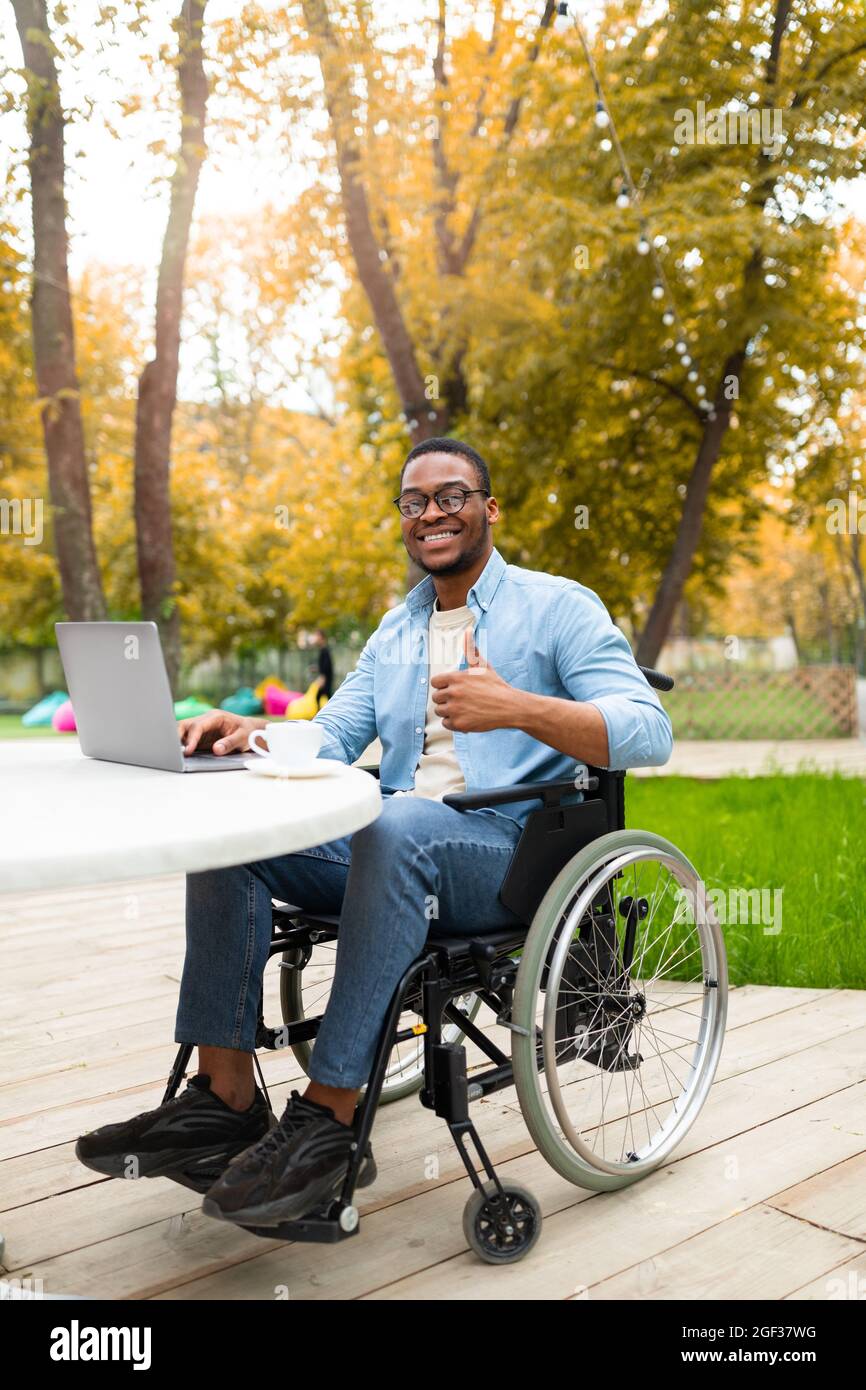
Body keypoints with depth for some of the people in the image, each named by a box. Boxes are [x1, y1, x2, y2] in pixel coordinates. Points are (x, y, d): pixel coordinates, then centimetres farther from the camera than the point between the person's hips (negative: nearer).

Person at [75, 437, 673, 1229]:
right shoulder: (396, 631, 21)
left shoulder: (557, 607, 1)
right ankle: (225, 1096, -15)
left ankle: (328, 1120, -29)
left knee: (394, 826, -38)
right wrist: (255, 734, -10)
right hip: (388, 851, 6)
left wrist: (518, 708, -27)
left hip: (508, 853, -6)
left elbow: (648, 733, -12)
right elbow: (332, 738, 13)